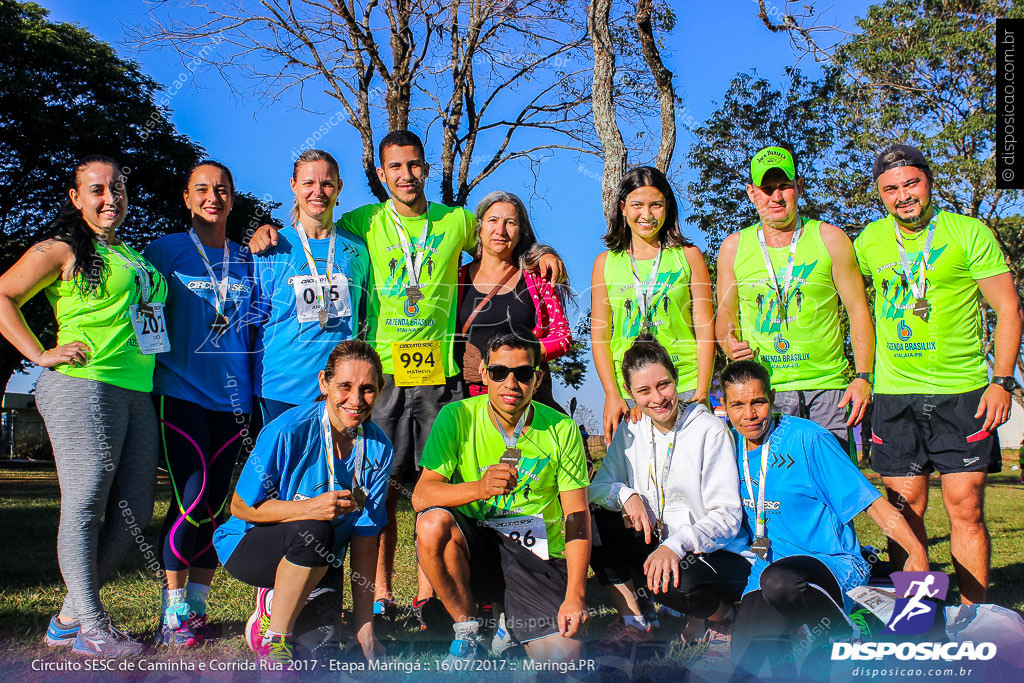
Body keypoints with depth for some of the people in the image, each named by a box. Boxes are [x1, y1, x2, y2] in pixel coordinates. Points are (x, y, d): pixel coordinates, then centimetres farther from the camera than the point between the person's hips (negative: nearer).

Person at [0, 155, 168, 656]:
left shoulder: (131, 255, 23)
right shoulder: (62, 250, 1)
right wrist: (42, 356, -9)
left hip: (138, 394, 8)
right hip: (84, 388, -8)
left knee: (133, 511, 6)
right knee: (85, 506, -6)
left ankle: (70, 617, 17)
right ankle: (92, 629, 2)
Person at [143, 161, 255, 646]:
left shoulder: (246, 260, 15)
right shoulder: (166, 250, 4)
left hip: (232, 395, 4)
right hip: (181, 391, -4)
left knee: (217, 502, 4)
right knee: (192, 498, -11)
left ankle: (195, 605, 15)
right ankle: (173, 611, 2)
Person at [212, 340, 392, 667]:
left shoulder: (378, 449, -11)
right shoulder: (289, 431, -24)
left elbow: (365, 541, -9)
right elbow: (241, 507, -19)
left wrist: (364, 625, -11)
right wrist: (310, 508, -34)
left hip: (317, 561, 4)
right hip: (248, 546, -4)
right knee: (313, 531, -35)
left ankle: (274, 601, 21)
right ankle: (273, 640, -14)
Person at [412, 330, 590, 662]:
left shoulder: (561, 430, -4)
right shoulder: (457, 417, -6)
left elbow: (577, 516, -3)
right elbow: (421, 496, -15)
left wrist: (575, 596, -14)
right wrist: (479, 488, -35)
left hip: (537, 558, 0)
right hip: (473, 548, 1)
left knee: (564, 656, -22)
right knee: (433, 523, -32)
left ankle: (513, 624, 14)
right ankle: (467, 630, -7)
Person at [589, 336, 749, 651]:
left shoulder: (710, 430, -12)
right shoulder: (630, 432, 4)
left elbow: (727, 517, -16)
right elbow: (597, 487, 4)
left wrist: (677, 544, -32)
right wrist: (625, 495, -18)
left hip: (717, 553, -5)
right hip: (655, 543, 5)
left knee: (675, 580, -36)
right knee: (595, 522, -17)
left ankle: (720, 614, 1)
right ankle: (633, 621, -3)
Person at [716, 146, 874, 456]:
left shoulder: (829, 239, 3)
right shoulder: (733, 247, 7)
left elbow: (858, 310, 5)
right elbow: (725, 312, 17)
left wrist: (863, 377, -4)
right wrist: (728, 343, -6)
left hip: (827, 388, 0)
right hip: (761, 390, 1)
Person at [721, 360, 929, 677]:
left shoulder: (807, 438, -12)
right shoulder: (731, 444, 5)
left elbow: (870, 501, -13)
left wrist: (916, 549, -26)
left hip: (832, 565, -3)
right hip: (768, 568, 4)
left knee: (778, 581, -39)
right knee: (743, 659, -22)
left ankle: (841, 636, -11)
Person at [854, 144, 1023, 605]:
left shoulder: (968, 233, -2)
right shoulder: (870, 241, 7)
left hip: (962, 392, -2)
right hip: (894, 394, 2)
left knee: (966, 507, -3)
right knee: (905, 509, 4)